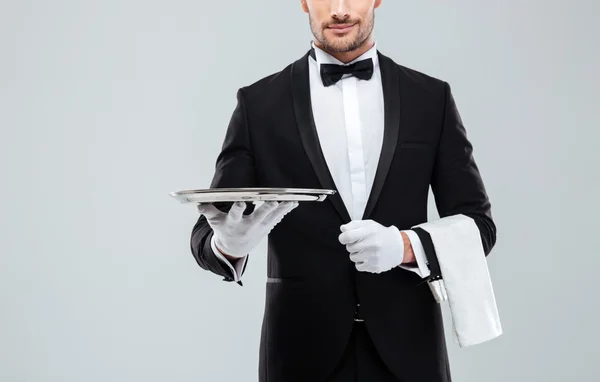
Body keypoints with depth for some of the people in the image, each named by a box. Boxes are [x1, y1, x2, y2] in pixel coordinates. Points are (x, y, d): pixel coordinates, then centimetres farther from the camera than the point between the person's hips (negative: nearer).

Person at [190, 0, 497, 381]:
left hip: (405, 350, 1)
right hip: (302, 350, 0)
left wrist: (405, 246, -17)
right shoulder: (259, 103, 0)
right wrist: (229, 243, -24)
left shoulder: (432, 97, 3)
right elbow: (208, 232, -1)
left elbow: (477, 225, 2)